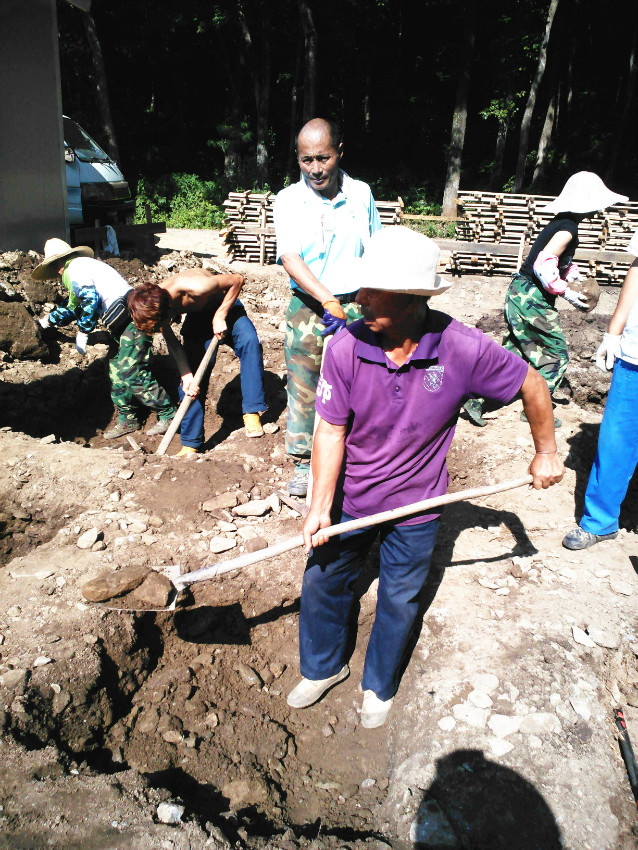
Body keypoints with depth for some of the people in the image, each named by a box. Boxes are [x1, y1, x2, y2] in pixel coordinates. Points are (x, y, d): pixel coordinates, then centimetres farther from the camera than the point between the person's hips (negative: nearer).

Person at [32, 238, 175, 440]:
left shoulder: (75, 268, -5)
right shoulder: (83, 266, 26)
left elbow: (90, 300, -19)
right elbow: (73, 308, 37)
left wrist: (82, 333, -12)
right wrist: (47, 321, 43)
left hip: (132, 318, -10)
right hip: (123, 325, 10)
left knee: (131, 373, -11)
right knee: (117, 372, 12)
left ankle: (168, 415, -3)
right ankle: (127, 420, 20)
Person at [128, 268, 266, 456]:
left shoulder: (195, 287, -41)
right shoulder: (153, 306, -22)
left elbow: (238, 279, -28)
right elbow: (172, 342, -8)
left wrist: (220, 316, -28)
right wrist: (186, 375, -18)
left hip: (225, 307, -4)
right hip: (196, 317, 4)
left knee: (249, 340, -34)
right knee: (192, 379, -7)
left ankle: (252, 413, -29)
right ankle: (191, 443, 3)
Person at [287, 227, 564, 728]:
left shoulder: (464, 350, -24)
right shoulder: (346, 347, -21)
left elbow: (532, 385, -6)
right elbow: (331, 430, -14)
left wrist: (546, 453, 5)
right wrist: (320, 507, -18)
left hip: (415, 507, -1)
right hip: (349, 498, 2)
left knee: (399, 601, 15)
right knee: (323, 580, 16)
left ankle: (380, 686, 45)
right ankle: (324, 666, 47)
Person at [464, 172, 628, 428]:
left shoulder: (560, 224, 13)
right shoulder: (567, 228, -16)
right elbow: (544, 265, -25)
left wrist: (571, 272, 9)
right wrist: (565, 292, -19)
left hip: (520, 292, 9)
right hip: (532, 298, -9)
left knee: (515, 350, 14)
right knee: (556, 353, 4)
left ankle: (475, 397, 12)